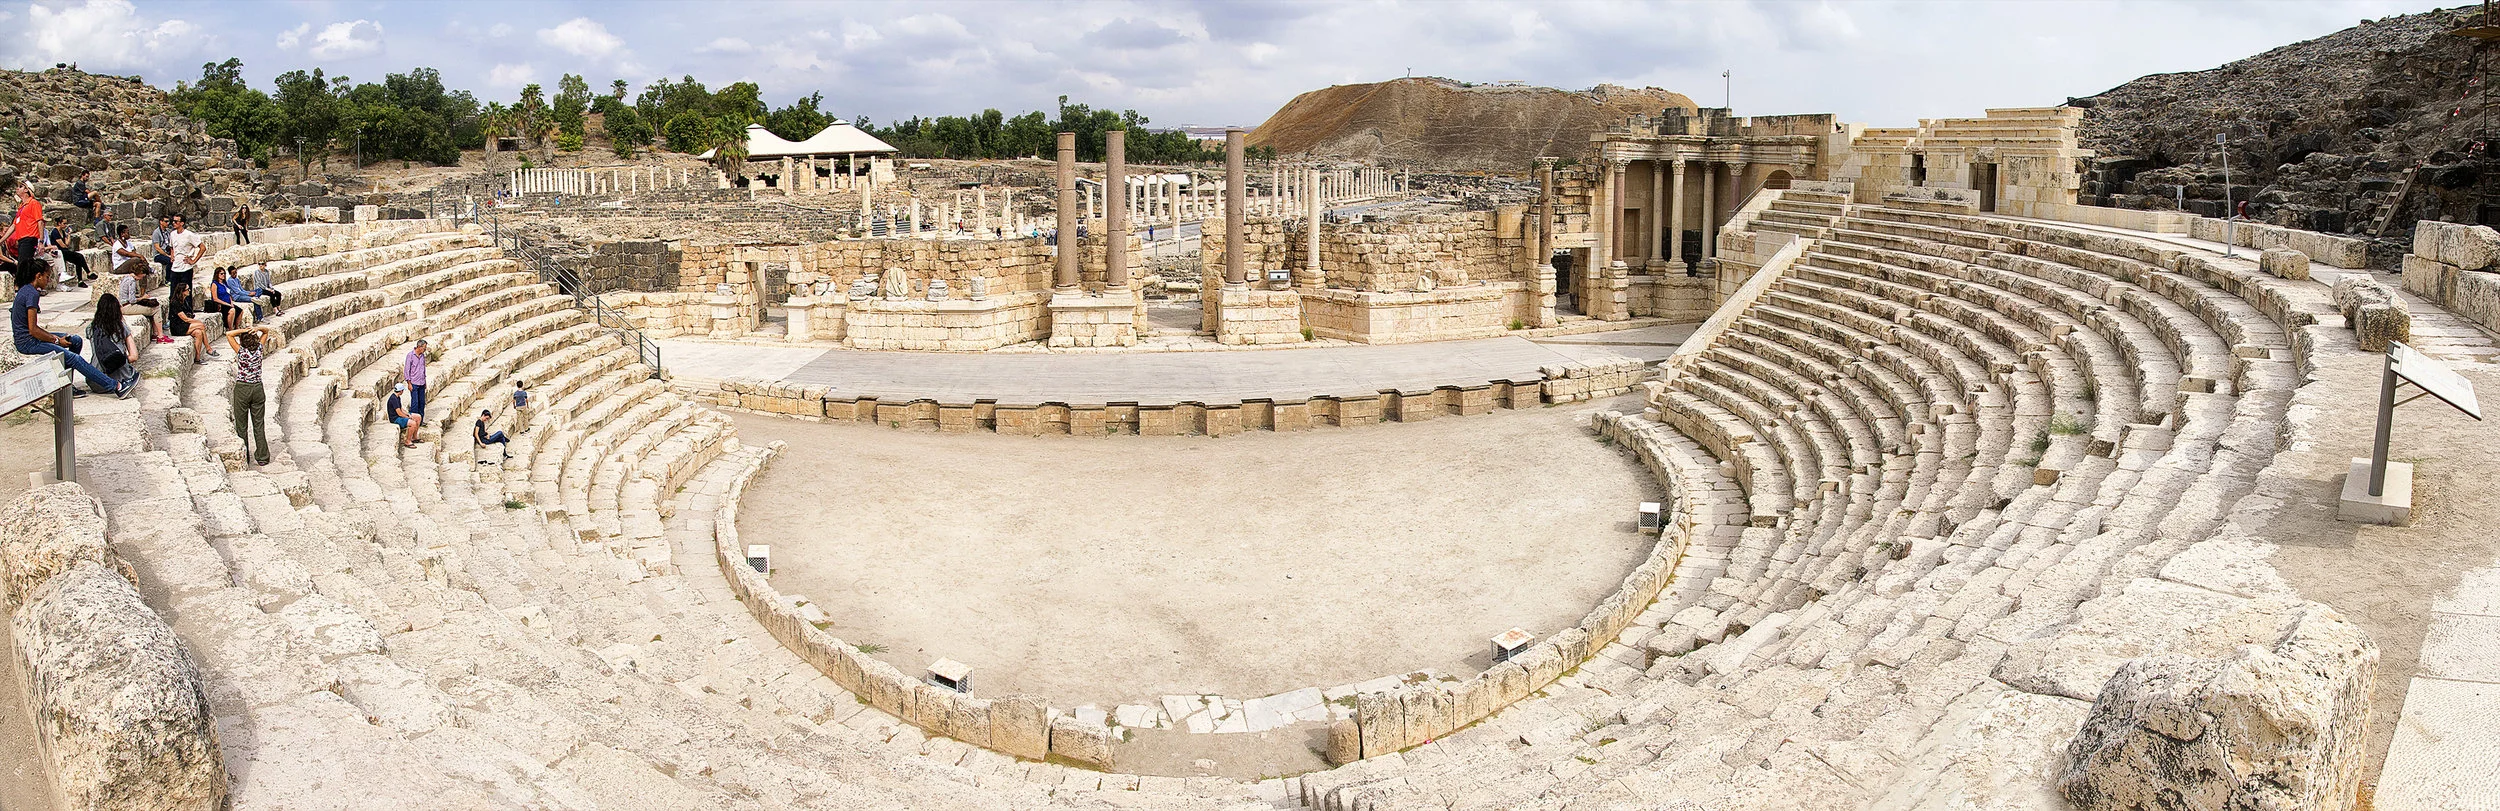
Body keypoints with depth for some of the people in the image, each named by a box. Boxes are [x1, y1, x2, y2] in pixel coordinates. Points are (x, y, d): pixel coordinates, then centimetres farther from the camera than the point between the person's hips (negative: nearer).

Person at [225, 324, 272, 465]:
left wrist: (244, 330, -16)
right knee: (259, 425, 8)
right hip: (258, 389, 3)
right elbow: (266, 331, 8)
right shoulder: (259, 349, -4)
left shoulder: (241, 351, -12)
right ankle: (262, 457, 10)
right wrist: (257, 329, -12)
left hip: (242, 389, -3)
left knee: (242, 426, 8)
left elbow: (229, 334, -7)